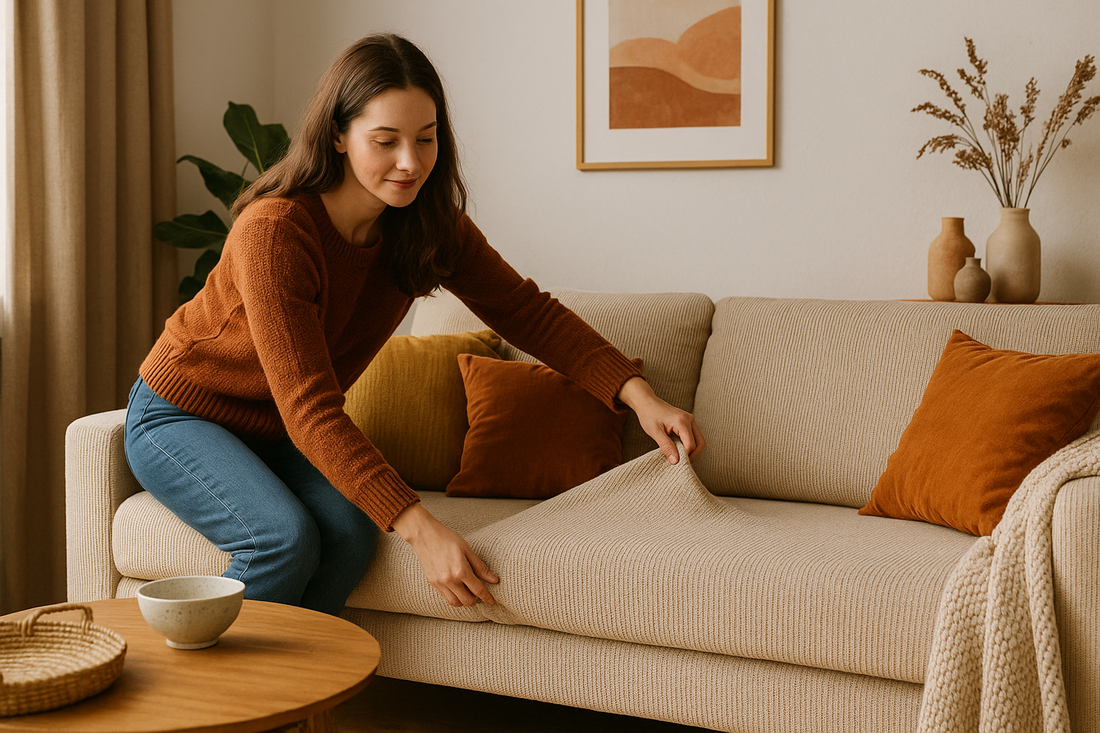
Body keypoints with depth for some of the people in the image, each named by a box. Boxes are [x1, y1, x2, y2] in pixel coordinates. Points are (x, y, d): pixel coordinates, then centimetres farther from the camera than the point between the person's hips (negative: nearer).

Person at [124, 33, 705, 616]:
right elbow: (309, 411, -36)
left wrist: (637, 393, -20)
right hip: (178, 418, -5)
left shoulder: (428, 223, -12)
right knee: (286, 539, -31)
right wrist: (420, 529, -43)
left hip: (277, 434, 5)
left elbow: (525, 309, -6)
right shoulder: (273, 230, -32)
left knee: (349, 530, -25)